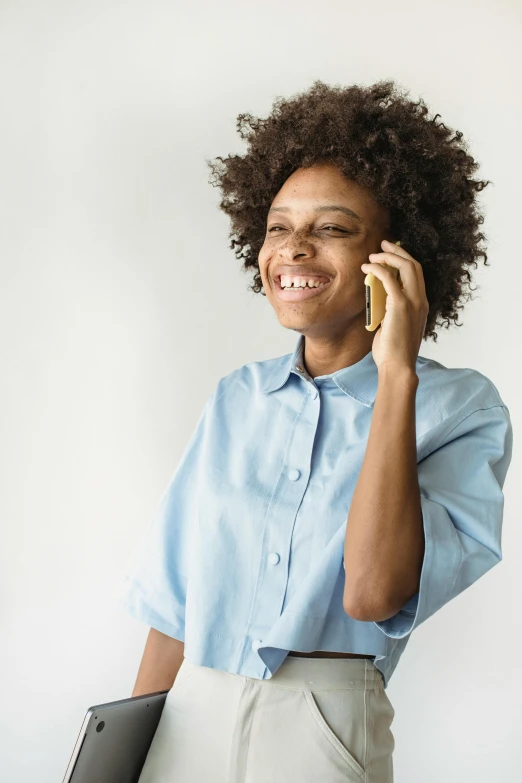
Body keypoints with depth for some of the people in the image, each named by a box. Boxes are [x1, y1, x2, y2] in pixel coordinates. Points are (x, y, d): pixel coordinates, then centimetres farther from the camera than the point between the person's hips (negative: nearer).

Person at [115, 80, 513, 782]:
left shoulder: (461, 408, -8)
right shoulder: (236, 399, 5)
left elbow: (374, 593, -22)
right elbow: (174, 594, 7)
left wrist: (397, 374, -20)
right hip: (188, 722, 4)